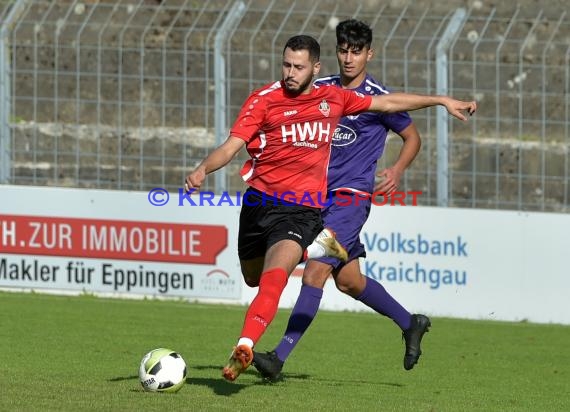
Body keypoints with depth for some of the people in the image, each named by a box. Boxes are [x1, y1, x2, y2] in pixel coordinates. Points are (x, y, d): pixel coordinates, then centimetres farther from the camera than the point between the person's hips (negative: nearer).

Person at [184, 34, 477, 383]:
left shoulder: (333, 99, 7)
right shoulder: (265, 99, -3)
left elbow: (388, 103, 22)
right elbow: (231, 146, -8)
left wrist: (442, 101, 26)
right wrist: (202, 170, -28)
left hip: (303, 207, -1)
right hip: (260, 200, 1)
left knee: (273, 278, -24)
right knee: (254, 279, 13)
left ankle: (244, 347, -35)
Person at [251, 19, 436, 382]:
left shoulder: (379, 99, -5)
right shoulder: (319, 89, 8)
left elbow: (412, 138, 7)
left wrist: (397, 171, -10)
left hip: (351, 196, -7)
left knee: (315, 273, -16)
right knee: (348, 280, 15)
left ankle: (280, 357, -20)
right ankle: (410, 324, 36)